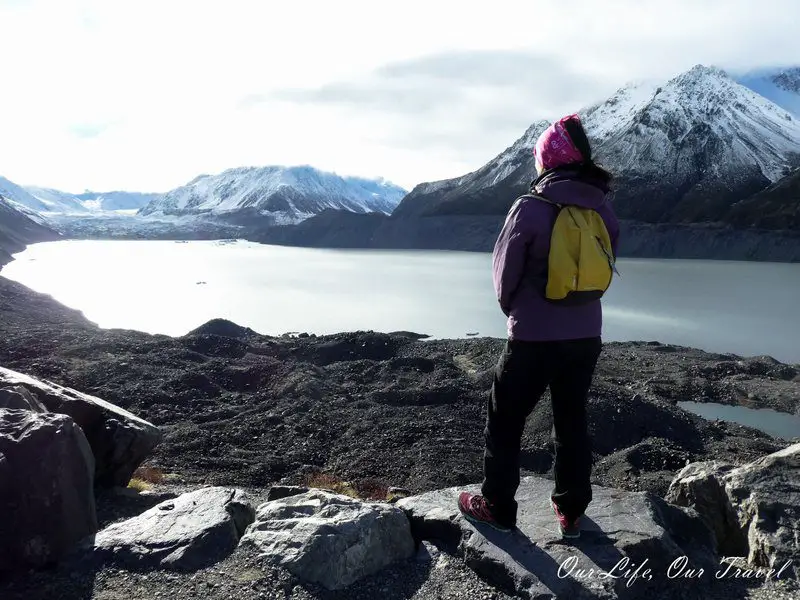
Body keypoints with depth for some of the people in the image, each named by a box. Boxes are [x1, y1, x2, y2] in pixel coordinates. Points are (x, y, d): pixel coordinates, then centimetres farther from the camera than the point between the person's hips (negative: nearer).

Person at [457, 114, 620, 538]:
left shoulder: (531, 208, -15)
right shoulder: (603, 208, 1)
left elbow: (504, 271, -7)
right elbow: (604, 270, 8)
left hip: (533, 336, -5)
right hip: (586, 335, 5)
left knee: (504, 423, 11)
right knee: (572, 422, 18)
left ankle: (497, 508, 22)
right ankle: (571, 512, 27)